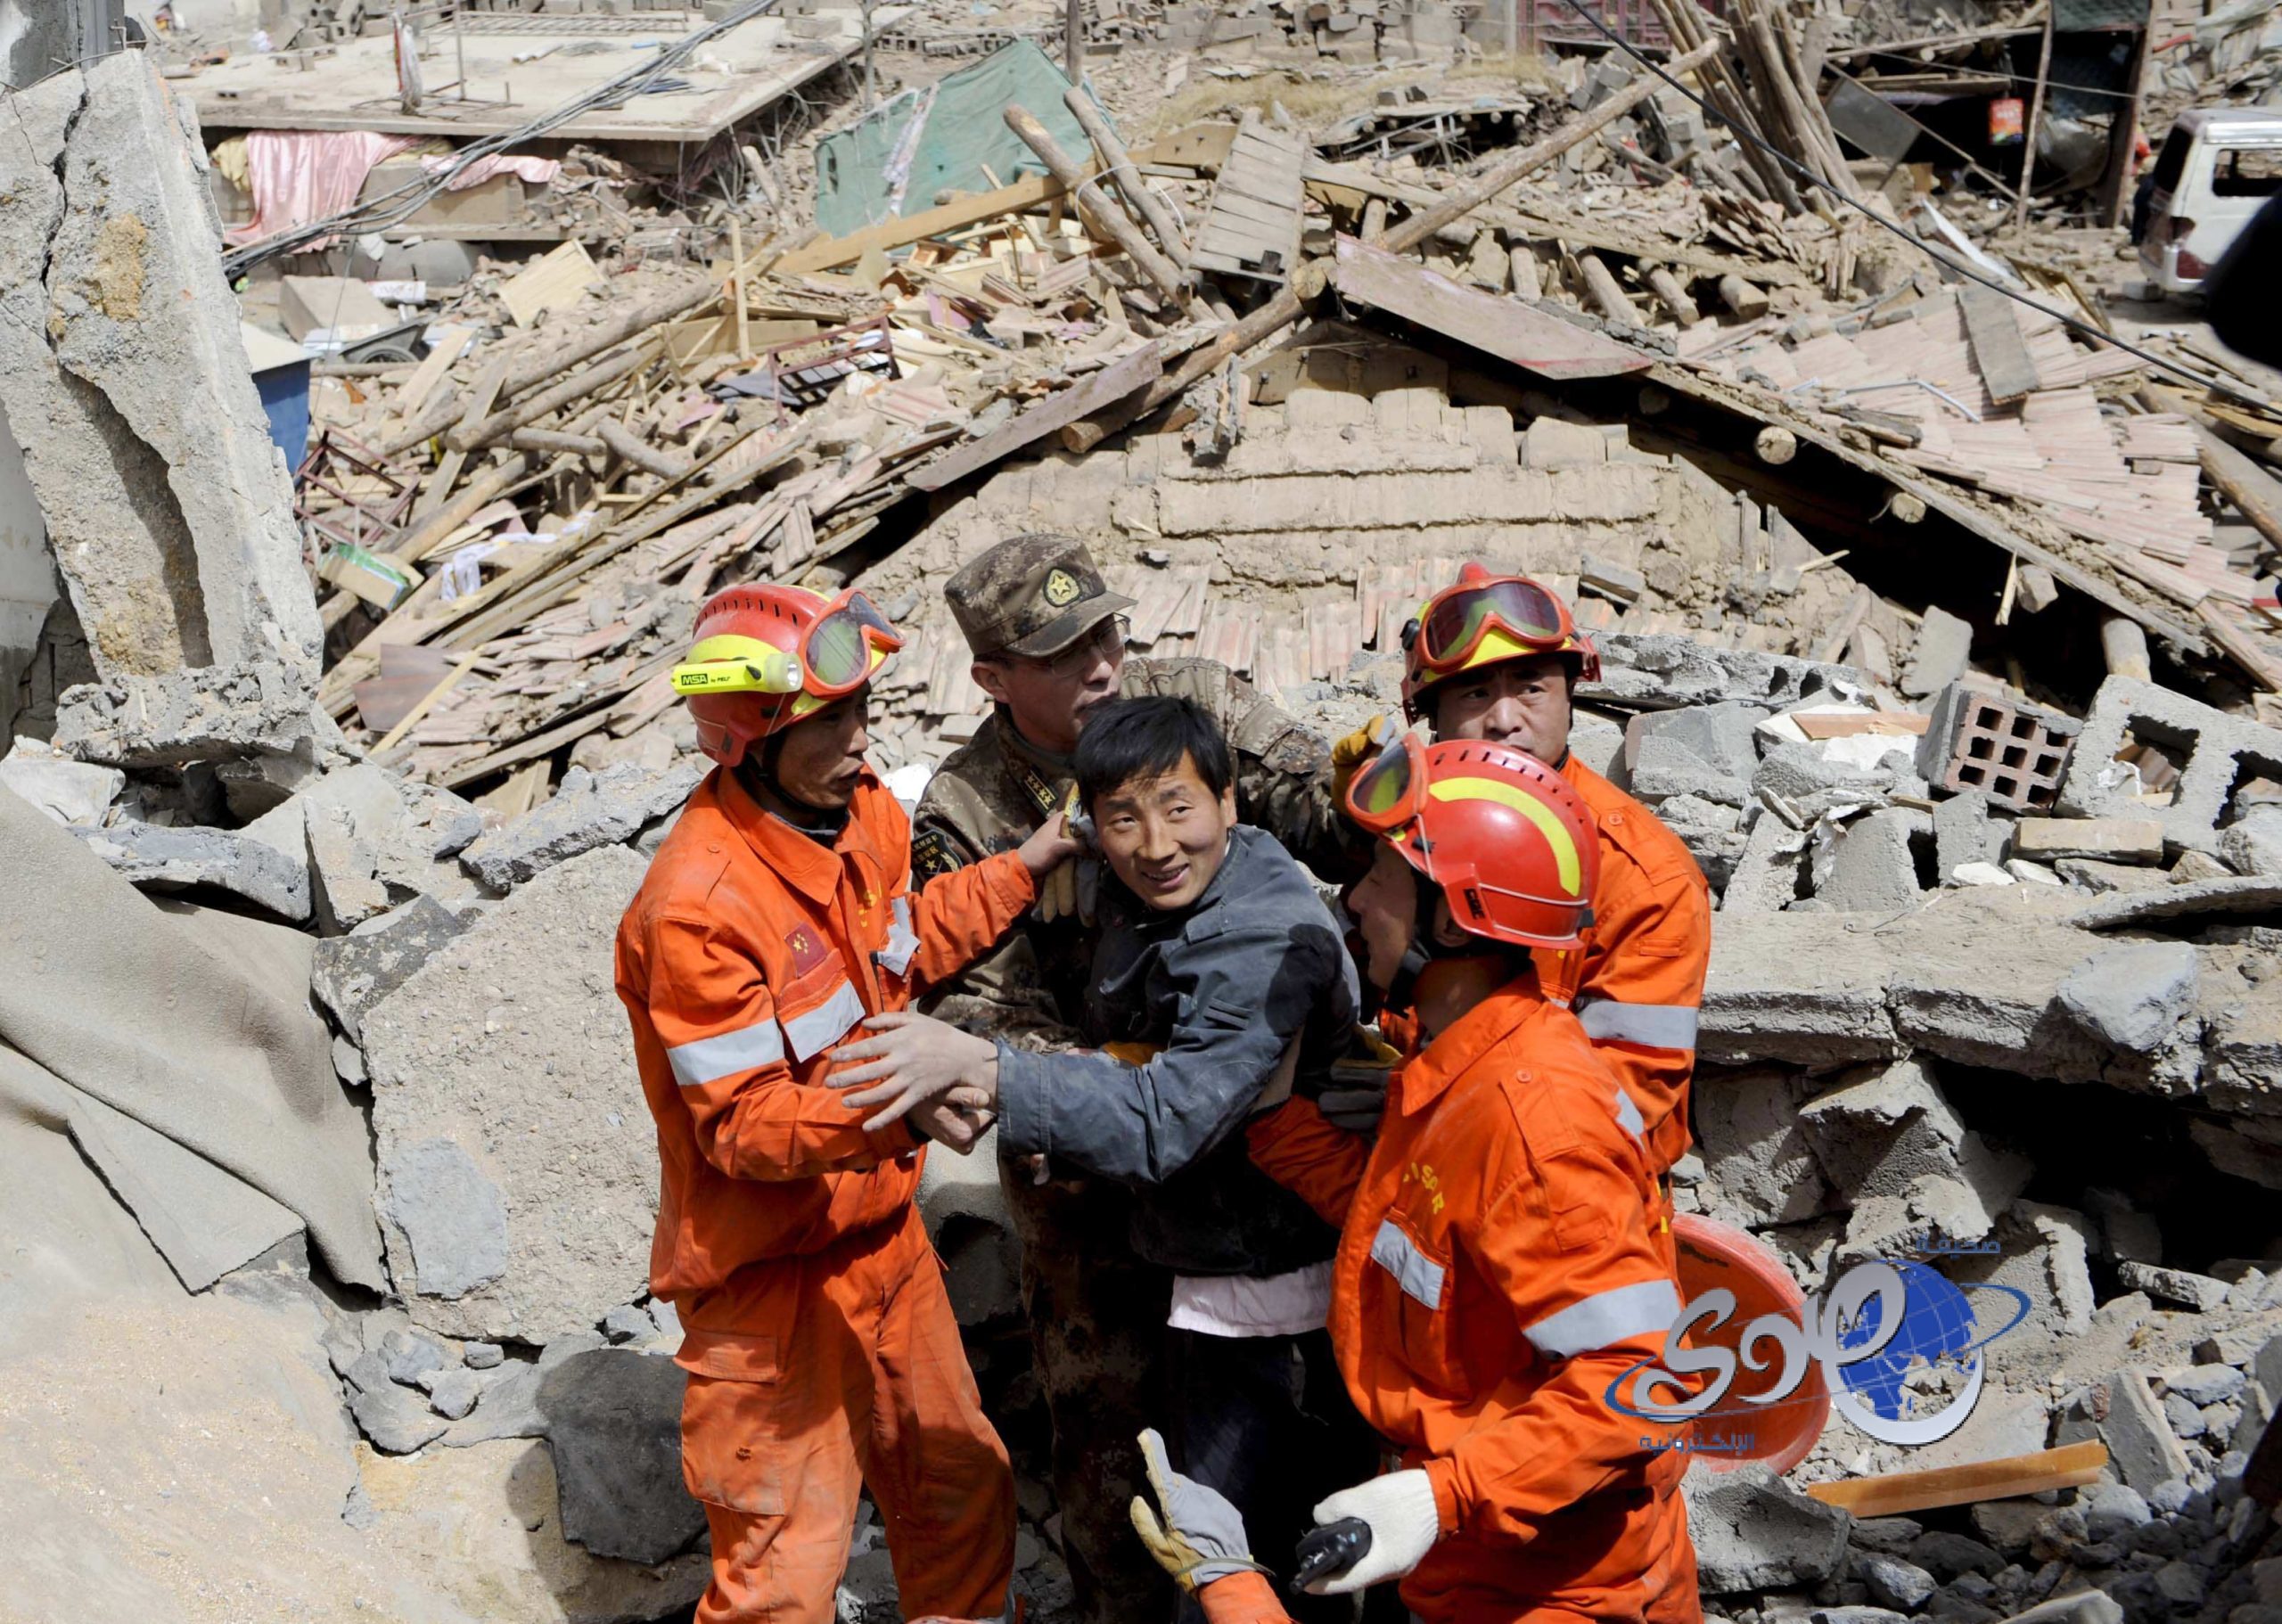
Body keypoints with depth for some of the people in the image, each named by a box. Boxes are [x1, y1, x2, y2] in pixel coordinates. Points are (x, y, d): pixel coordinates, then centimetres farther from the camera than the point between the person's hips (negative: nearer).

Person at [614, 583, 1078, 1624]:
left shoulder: (865, 811, -3)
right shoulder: (695, 905, -28)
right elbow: (745, 1125, -26)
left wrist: (1026, 865, 7)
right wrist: (891, 1108, -41)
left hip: (881, 1231, 8)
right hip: (770, 1277, -8)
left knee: (963, 1491, 23)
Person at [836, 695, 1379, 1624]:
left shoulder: (1271, 942, -26)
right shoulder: (1137, 897, 3)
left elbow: (1166, 1120, -34)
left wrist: (980, 1067, -41)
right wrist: (1031, 1107, -6)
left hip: (1277, 1304, -9)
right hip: (1209, 1283, 9)